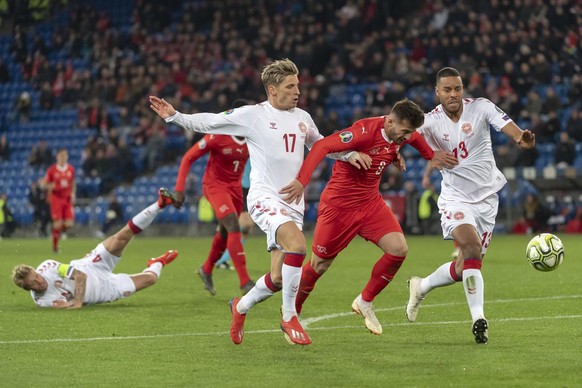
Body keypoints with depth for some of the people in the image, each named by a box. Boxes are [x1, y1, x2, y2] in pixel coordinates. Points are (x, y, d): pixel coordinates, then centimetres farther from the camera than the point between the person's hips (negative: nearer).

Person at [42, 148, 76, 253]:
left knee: (69, 223, -8)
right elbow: (44, 184, 1)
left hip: (68, 199, 3)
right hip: (56, 198, -3)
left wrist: (73, 194, 4)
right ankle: (55, 246, 7)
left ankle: (60, 228, 27)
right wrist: (50, 186, -21)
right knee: (57, 223, -9)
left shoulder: (71, 169, 5)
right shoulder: (52, 170, -4)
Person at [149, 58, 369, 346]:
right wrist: (174, 116, -9)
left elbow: (320, 144, 31)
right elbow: (208, 123, 1)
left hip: (293, 203, 6)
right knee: (297, 244, -31)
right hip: (265, 198, -6)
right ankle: (289, 317, -14)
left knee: (278, 279, 1)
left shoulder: (302, 118, 13)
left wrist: (349, 154, 19)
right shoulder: (252, 115, -4)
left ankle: (241, 306, 32)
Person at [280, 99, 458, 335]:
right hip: (339, 205, -6)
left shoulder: (402, 132, -4)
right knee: (319, 265, 4)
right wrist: (302, 181, -43)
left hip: (370, 203, 7)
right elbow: (322, 146, -33)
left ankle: (365, 302, 7)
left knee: (399, 249, -12)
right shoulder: (365, 131, -27)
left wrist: (431, 155, 14)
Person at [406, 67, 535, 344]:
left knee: (466, 268, 6)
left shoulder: (480, 107, -7)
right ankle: (478, 318, -26)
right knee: (471, 247, -28)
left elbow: (506, 124, -23)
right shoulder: (431, 121, -7)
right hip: (455, 198, -2)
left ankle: (421, 287, 34)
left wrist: (521, 138, -45)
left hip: (486, 196, 2)